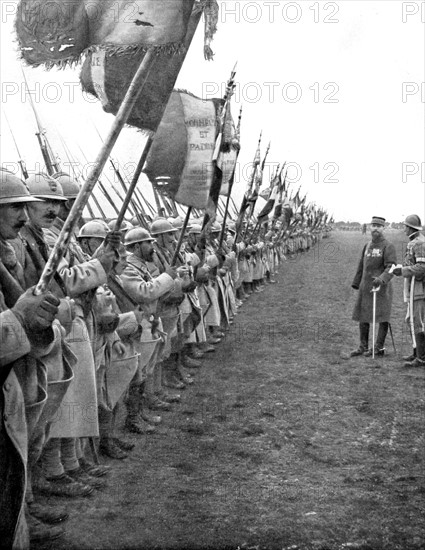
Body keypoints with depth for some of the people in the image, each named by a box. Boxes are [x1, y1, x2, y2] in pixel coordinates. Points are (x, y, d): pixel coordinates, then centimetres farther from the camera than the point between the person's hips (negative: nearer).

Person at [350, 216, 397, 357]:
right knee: (362, 317, 9)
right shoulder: (367, 246, 13)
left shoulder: (388, 246, -7)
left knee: (382, 318, -2)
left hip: (381, 287, -7)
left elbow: (391, 267, -17)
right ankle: (363, 347, 19)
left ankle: (379, 348, 5)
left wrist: (381, 279, -34)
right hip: (365, 287, 7)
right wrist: (356, 284, 19)